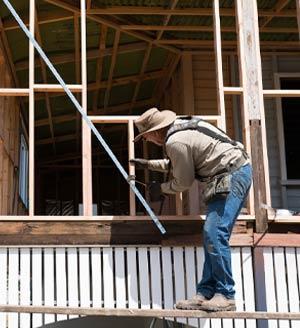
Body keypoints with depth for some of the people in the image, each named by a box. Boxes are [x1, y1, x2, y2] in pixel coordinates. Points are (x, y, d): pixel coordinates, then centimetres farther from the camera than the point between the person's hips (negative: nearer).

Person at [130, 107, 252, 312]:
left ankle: (225, 296, -11)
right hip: (237, 172, 10)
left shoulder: (175, 142, -17)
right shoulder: (180, 127, 12)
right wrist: (149, 164, 34)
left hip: (233, 175, -10)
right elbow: (178, 163, 30)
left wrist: (161, 189, 10)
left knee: (215, 234, -15)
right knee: (211, 235, 6)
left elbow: (183, 182, -7)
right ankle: (206, 294, 5)